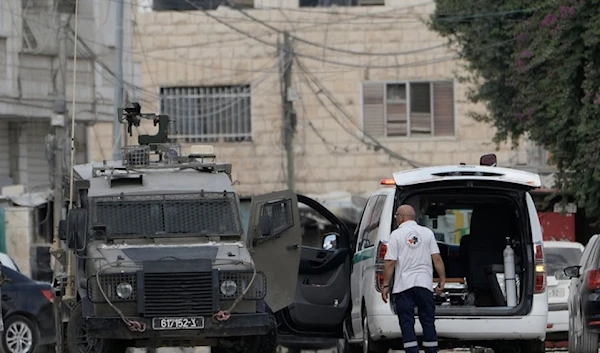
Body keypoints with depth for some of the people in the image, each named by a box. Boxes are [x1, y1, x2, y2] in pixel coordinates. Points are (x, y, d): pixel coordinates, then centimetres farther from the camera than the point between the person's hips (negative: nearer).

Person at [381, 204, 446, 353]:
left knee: (407, 324, -1)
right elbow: (437, 258, 1)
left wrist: (385, 285, -1)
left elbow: (390, 263, -6)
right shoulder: (427, 232, 6)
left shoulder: (396, 234, -2)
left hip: (403, 285, -3)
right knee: (428, 322, 9)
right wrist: (442, 280, 6)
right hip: (424, 284, 3)